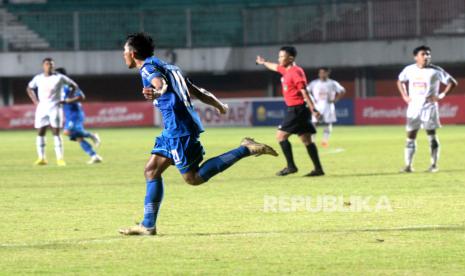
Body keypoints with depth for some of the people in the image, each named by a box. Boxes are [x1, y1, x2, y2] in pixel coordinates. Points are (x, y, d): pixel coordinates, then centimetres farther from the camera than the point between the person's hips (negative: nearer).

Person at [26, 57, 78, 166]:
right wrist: (35, 101, 9)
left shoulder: (59, 78, -2)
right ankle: (41, 158, 6)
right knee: (40, 133, 0)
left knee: (56, 133, -7)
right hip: (41, 108, 3)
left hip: (55, 108, -3)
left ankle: (60, 158, -7)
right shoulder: (38, 78, 6)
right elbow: (29, 89, 22)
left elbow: (74, 86, 7)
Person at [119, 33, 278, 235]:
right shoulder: (164, 67, 22)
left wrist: (157, 92, -55)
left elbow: (161, 83, -31)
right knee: (151, 171, 10)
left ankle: (245, 150, -10)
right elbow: (196, 91, 26)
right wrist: (219, 105, 40)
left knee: (193, 178, -8)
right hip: (173, 130, 10)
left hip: (179, 129, -10)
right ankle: (148, 225, 9)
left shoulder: (148, 68, -6)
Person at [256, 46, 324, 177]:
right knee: (306, 139, 6)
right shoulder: (286, 70, 13)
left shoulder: (295, 72, -14)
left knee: (281, 135, -6)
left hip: (297, 110, -9)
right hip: (294, 110, 9)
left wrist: (313, 109, -26)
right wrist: (264, 62, 55)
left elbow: (304, 92, -21)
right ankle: (318, 168, 4)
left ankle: (291, 166, -6)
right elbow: (275, 67, 36)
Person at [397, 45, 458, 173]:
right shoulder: (409, 70, 3)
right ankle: (408, 165, 5)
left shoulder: (435, 71, -7)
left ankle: (434, 165, 6)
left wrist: (442, 95, -11)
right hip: (413, 107, 3)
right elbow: (400, 81, 22)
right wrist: (404, 96, 8)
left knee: (432, 136, -1)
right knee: (410, 136, 1)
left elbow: (452, 82, -3)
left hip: (429, 106, -3)